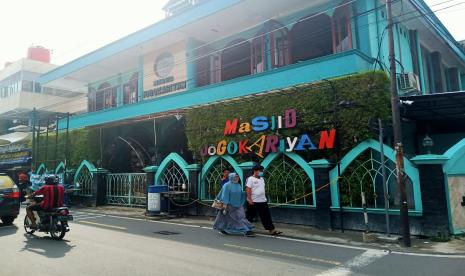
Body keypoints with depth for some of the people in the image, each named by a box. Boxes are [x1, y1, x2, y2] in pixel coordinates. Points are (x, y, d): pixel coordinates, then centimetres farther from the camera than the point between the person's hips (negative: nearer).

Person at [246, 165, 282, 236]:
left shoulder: (262, 179, 14)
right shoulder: (250, 179, -10)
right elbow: (248, 189, -16)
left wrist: (264, 197, 18)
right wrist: (249, 199, -21)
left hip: (263, 201, 7)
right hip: (253, 202, -7)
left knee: (266, 216, 5)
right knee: (250, 216, 4)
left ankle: (272, 230, 6)